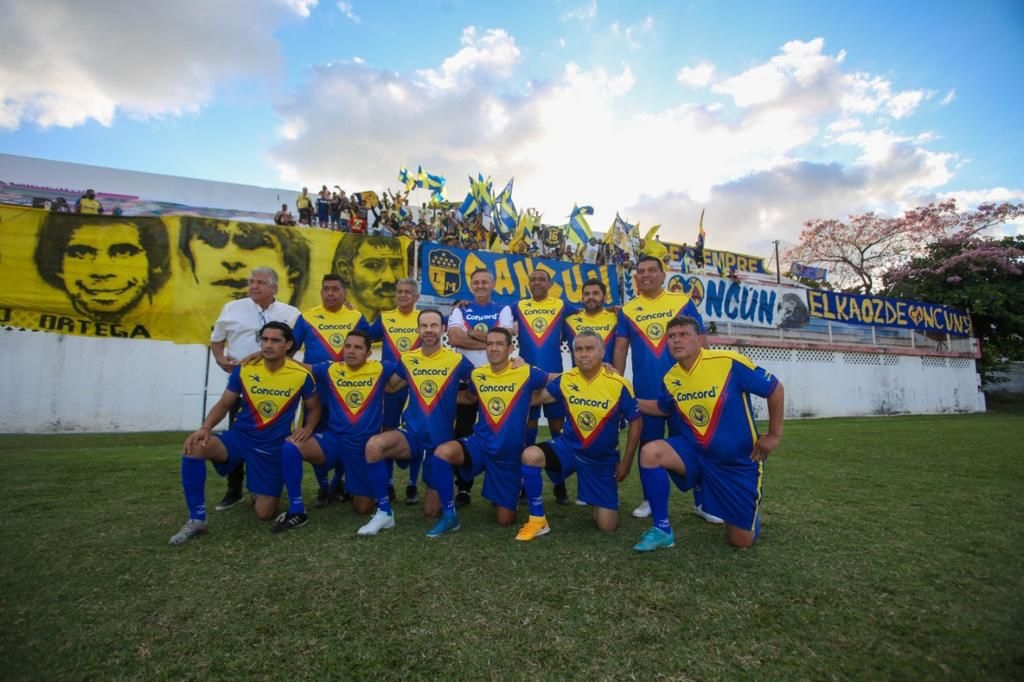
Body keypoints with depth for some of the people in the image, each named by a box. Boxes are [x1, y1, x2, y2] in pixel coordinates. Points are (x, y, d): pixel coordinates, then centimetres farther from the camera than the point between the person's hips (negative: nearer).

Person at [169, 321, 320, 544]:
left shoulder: (302, 375, -11)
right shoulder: (243, 369, -6)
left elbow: (313, 408, 5)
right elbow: (224, 404, 3)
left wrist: (307, 428, -13)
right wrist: (205, 428, -15)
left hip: (274, 447, -1)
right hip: (240, 437, 2)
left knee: (264, 514, -1)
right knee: (193, 448, -30)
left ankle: (260, 491, 39)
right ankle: (197, 519, -12)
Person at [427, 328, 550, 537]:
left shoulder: (525, 373, -10)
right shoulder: (477, 375, 1)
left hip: (510, 454, -2)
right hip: (480, 444, 2)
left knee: (505, 520, 4)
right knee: (442, 453, -30)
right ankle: (449, 516, -10)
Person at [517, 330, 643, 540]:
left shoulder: (618, 384, -17)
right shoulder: (565, 379, -9)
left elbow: (635, 421, -5)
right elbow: (538, 397, 6)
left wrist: (626, 462, -3)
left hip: (603, 457, -1)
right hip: (569, 446, 2)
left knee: (607, 526, -1)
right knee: (530, 456, -28)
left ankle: (597, 500, 37)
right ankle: (538, 521, -10)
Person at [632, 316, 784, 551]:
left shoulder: (728, 362, -20)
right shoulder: (670, 379, -4)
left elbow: (775, 389, -9)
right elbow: (662, 408, 16)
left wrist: (774, 435, -5)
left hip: (738, 460, -3)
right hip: (695, 451, 3)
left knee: (742, 541, 3)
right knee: (650, 452, -26)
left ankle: (749, 508, 40)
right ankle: (662, 529, -11)